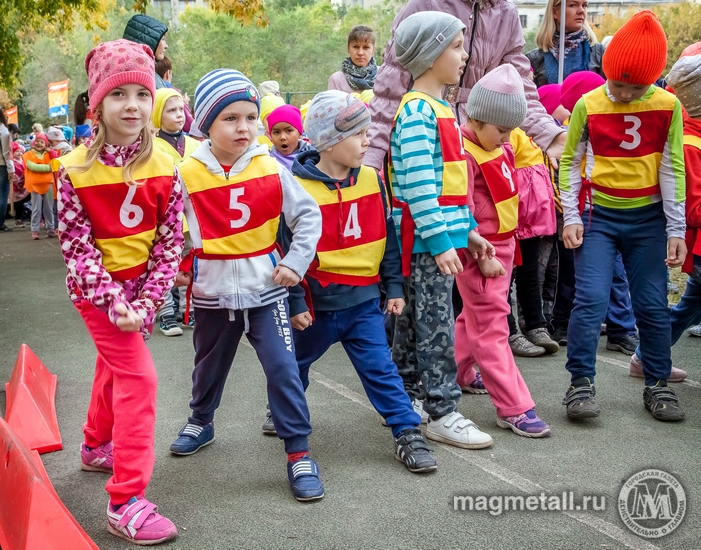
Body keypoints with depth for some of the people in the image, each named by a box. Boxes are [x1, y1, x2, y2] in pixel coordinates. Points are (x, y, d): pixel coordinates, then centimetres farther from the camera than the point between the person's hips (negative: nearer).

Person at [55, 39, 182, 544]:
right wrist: (113, 300, -23)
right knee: (139, 377, -14)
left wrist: (145, 302, -14)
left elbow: (170, 240, -7)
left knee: (115, 366, 24)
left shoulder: (164, 167, -9)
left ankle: (97, 446, 50)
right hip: (97, 288, -5)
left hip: (141, 286, 5)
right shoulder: (77, 169, -18)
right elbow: (77, 245, -16)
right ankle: (127, 502, -9)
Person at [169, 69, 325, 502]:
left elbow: (309, 215, -2)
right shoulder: (188, 174, -8)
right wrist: (177, 266, -8)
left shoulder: (270, 167, -7)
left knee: (283, 368, -6)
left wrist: (296, 262, -8)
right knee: (210, 365, 21)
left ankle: (299, 451, 6)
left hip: (265, 288, -1)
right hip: (212, 291, 1)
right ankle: (201, 422, 48)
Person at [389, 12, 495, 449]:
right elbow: (417, 185, -21)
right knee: (436, 326, -3)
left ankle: (408, 397, 26)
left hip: (443, 235, 10)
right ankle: (442, 413, 5)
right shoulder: (417, 111, -15)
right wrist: (439, 241, -22)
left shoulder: (441, 109, 16)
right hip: (424, 240, -10)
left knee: (414, 321, 16)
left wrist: (468, 230, 18)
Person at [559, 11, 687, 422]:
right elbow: (570, 161, 2)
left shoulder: (668, 107, -3)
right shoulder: (589, 105, -5)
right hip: (598, 216, -1)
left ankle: (658, 385, 18)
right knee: (591, 299, -12)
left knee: (653, 305, 4)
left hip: (648, 218, 1)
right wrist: (571, 217, -6)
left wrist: (676, 230, -3)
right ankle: (581, 383, -3)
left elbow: (672, 169, 0)